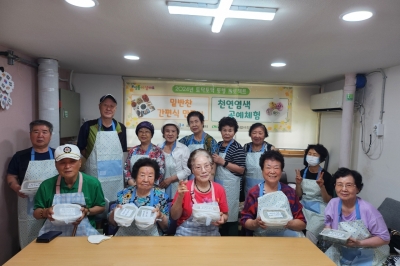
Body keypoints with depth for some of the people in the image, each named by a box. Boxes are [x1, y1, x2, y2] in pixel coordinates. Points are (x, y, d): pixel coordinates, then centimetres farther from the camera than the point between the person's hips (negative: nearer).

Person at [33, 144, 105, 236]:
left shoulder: (92, 183, -2)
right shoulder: (47, 185, 2)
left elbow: (101, 207, 8)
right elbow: (36, 213, 12)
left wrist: (87, 211, -12)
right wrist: (45, 212, -11)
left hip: (83, 233, -1)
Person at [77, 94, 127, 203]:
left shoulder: (121, 128, 3)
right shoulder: (88, 126, -4)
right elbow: (81, 148, 5)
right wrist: (92, 159, -2)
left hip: (116, 176, 2)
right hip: (94, 174, -2)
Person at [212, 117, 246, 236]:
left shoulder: (237, 148, -12)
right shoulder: (218, 145, 10)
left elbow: (241, 170, -15)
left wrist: (223, 162, -19)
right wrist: (213, 160, 3)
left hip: (230, 185, -7)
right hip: (218, 183, 7)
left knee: (230, 214, 2)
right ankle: (221, 234, 31)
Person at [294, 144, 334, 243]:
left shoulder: (326, 176, -10)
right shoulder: (302, 173, 1)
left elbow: (328, 200, -8)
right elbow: (298, 196, 6)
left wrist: (322, 186, -22)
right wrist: (298, 184, -12)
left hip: (319, 211, -3)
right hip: (304, 208, 3)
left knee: (310, 233, -23)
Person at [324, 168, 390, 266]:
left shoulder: (367, 209, -22)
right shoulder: (333, 203, -9)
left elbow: (385, 238, -14)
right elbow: (328, 224, 6)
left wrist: (359, 243, -25)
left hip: (367, 256, -3)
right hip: (342, 252, 4)